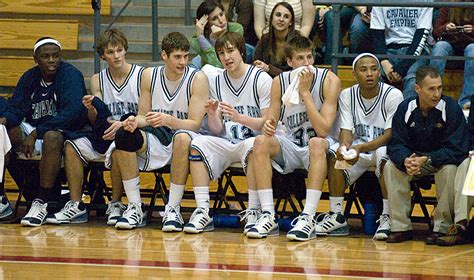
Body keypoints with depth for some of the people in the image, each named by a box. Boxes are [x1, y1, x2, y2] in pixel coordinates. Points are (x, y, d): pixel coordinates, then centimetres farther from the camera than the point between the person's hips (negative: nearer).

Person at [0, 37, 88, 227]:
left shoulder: (71, 75, -10)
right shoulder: (29, 78, 9)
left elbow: (72, 112, -22)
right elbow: (16, 108, 3)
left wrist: (35, 134, -26)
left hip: (65, 131, -6)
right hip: (34, 129, 6)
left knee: (52, 137, -40)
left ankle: (42, 202, -37)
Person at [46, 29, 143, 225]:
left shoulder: (142, 75, -3)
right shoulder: (98, 80, 10)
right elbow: (96, 123, 7)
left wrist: (124, 125, -22)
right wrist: (91, 109, -15)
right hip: (105, 137, 5)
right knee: (72, 146, -19)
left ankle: (116, 205, -22)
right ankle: (76, 206, -17)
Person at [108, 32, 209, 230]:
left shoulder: (198, 79, -8)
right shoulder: (149, 76, 4)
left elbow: (195, 124, -13)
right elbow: (144, 116, 7)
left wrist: (168, 120, -31)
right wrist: (135, 121, -18)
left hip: (184, 134, -4)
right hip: (156, 138, 4)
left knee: (182, 138, -40)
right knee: (123, 135, -26)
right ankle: (135, 208, -21)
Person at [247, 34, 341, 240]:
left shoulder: (329, 80, -13)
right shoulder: (279, 82, -2)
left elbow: (323, 130, -21)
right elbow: (270, 121, 0)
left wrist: (305, 92, -23)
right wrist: (268, 127, -25)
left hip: (319, 147, -3)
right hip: (291, 147, 3)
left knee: (317, 143, -38)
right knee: (261, 142, -25)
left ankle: (308, 218, -41)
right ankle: (268, 216, -27)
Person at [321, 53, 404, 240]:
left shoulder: (393, 95, -14)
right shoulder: (347, 96, 0)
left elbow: (390, 134, -20)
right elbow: (347, 130, -5)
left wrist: (361, 148, -34)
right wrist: (344, 146, -31)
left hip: (386, 147, -4)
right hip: (359, 147, 4)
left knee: (385, 156, -38)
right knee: (334, 153, -26)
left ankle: (387, 218, -30)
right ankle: (337, 216, -19)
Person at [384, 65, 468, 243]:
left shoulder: (451, 108, -17)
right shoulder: (405, 109, -6)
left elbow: (455, 149, -22)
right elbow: (396, 144, -8)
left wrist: (426, 160, -34)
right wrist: (406, 160, -33)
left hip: (442, 160, -3)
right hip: (413, 157, 3)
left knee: (449, 169, -35)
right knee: (390, 167, -23)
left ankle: (442, 228, -25)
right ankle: (401, 227, -19)